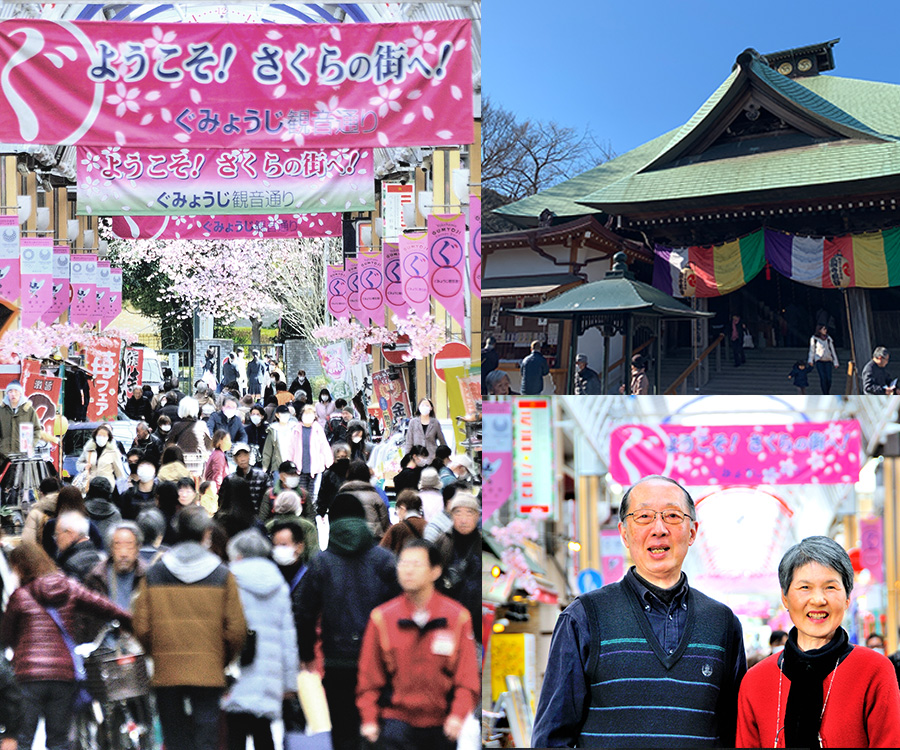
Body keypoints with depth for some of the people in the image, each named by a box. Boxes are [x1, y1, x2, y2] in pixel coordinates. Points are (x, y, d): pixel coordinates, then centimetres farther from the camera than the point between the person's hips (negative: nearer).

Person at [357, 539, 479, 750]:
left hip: (441, 724, 1)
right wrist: (369, 718, -5)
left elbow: (467, 676, -3)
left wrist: (458, 714, -17)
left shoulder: (458, 617, -3)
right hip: (397, 720, -1)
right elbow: (369, 675, 3)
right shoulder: (382, 617, -2)